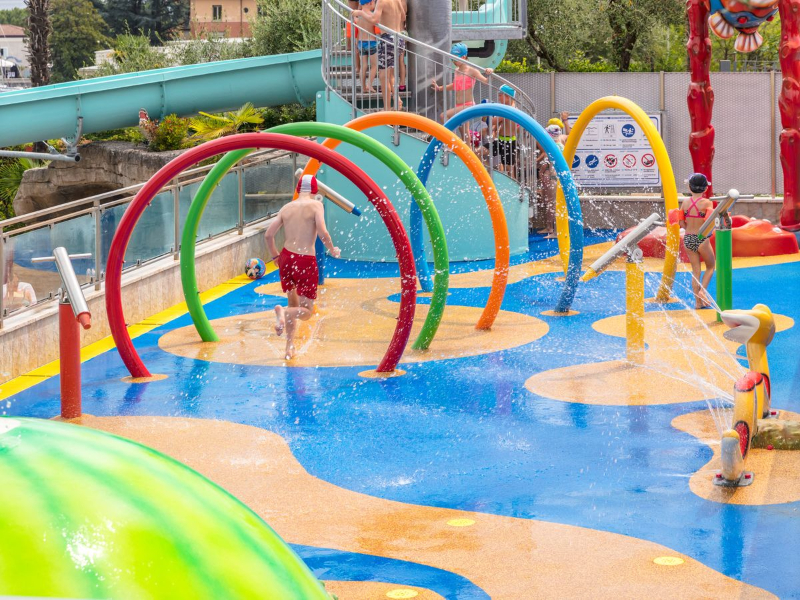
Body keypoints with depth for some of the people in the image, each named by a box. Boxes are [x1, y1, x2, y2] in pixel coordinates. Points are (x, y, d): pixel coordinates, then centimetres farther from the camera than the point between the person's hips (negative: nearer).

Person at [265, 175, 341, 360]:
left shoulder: (287, 208, 8)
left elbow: (268, 234, 6)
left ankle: (289, 347, 19)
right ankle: (283, 312, -27)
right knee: (306, 311, 4)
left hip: (286, 258, 5)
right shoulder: (315, 205, -4)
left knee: (294, 304, 24)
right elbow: (322, 231, -18)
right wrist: (332, 250, -1)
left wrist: (274, 256, 21)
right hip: (306, 261, -5)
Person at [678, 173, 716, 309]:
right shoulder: (707, 203, -11)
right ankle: (702, 291, 1)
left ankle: (698, 301, 13)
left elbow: (681, 223, 2)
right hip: (702, 239, -4)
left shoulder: (685, 202, 1)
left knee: (695, 271, 12)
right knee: (711, 266, 19)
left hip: (688, 238, 4)